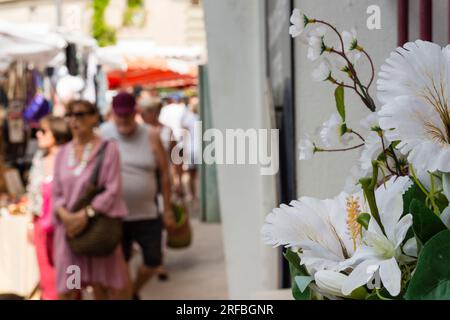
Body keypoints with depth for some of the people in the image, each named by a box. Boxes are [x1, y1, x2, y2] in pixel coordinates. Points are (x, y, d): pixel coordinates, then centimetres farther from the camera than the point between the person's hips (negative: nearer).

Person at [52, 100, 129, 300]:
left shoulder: (108, 148, -3)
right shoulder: (63, 153, 10)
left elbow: (113, 191, -10)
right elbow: (57, 194, 9)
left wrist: (86, 214, -19)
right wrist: (65, 216, -11)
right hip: (68, 229, 3)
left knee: (101, 289, 5)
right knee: (67, 292, 1)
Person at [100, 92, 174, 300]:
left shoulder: (150, 136, -3)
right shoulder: (103, 134, -4)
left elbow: (164, 173, 1)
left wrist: (168, 209, 1)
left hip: (147, 214, 2)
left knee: (153, 261, 8)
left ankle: (134, 291, 36)